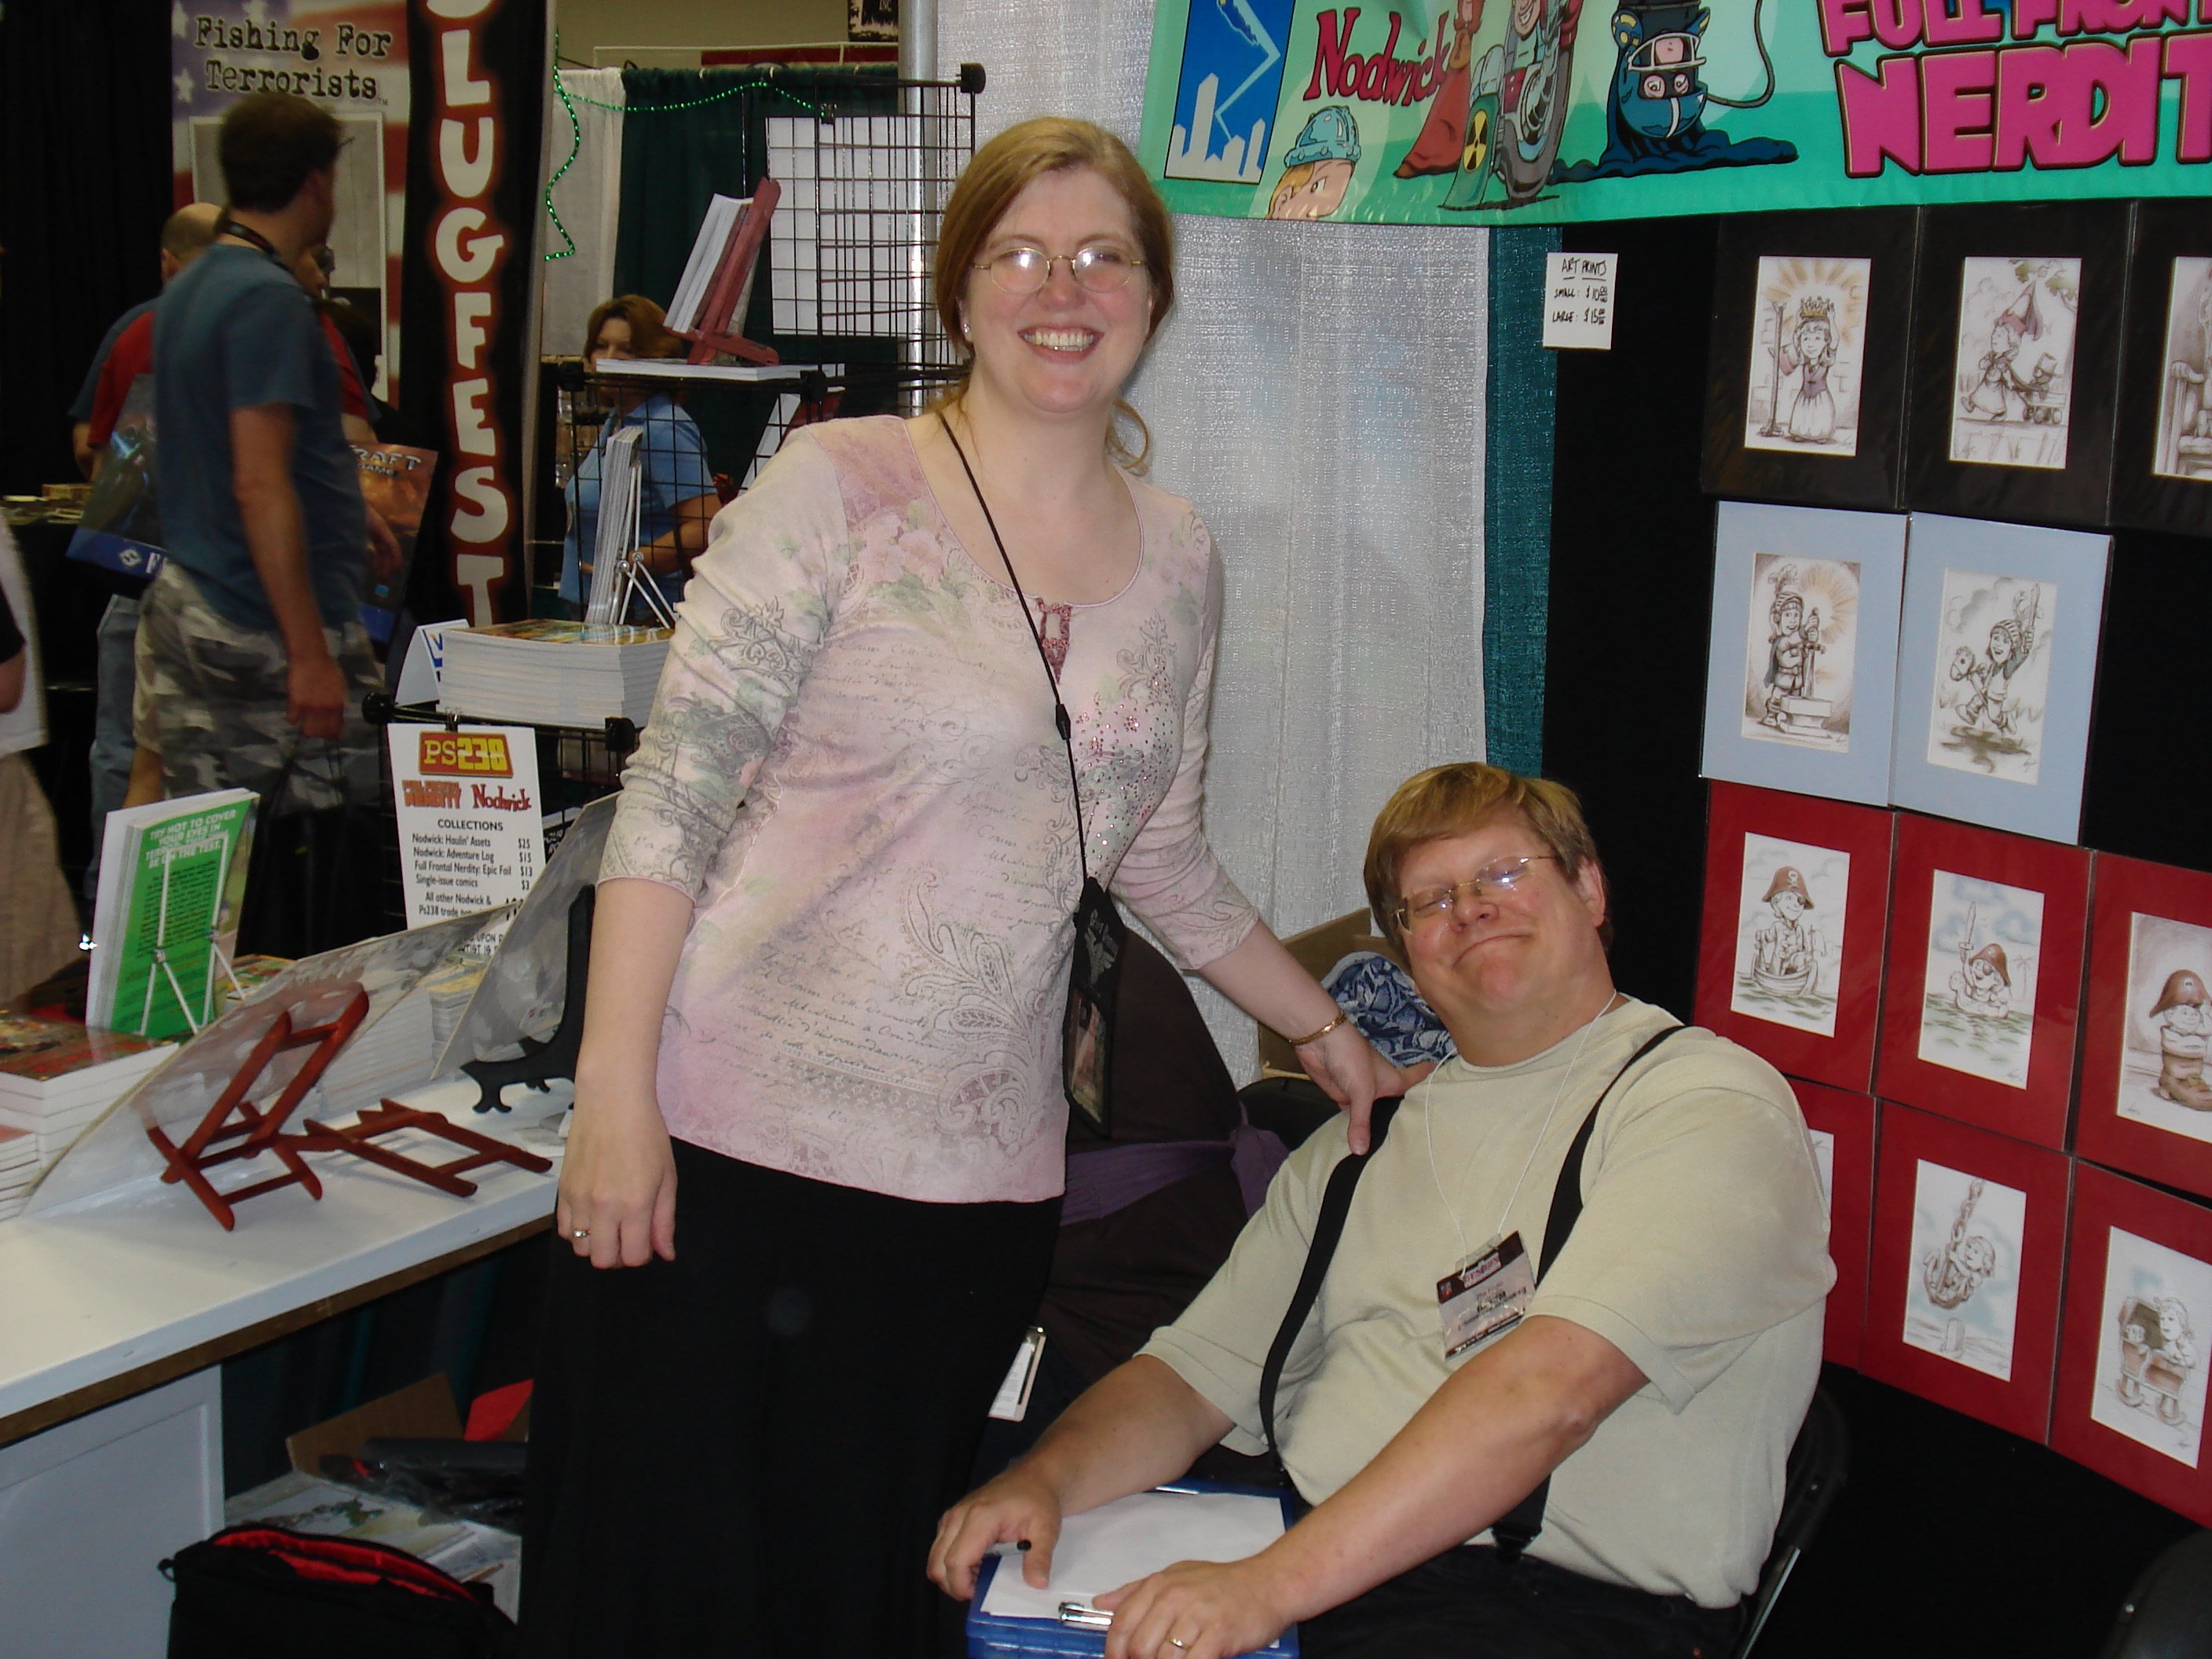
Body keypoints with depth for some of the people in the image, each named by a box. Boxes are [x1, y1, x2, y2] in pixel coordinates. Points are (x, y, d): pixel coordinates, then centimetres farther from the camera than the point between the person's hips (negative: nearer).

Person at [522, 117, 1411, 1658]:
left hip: (982, 1176, 4)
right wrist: (615, 1089, -14)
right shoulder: (842, 487, -5)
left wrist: (1328, 1030, 25)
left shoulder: (1177, 560, 10)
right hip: (731, 1139, -4)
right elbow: (674, 790, -9)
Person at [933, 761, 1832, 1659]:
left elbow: (1551, 1391, -16)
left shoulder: (1709, 1104, -2)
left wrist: (1274, 1585, -24)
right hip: (1282, 1566, 6)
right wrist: (1043, 1479, -6)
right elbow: (1195, 1377, 16)